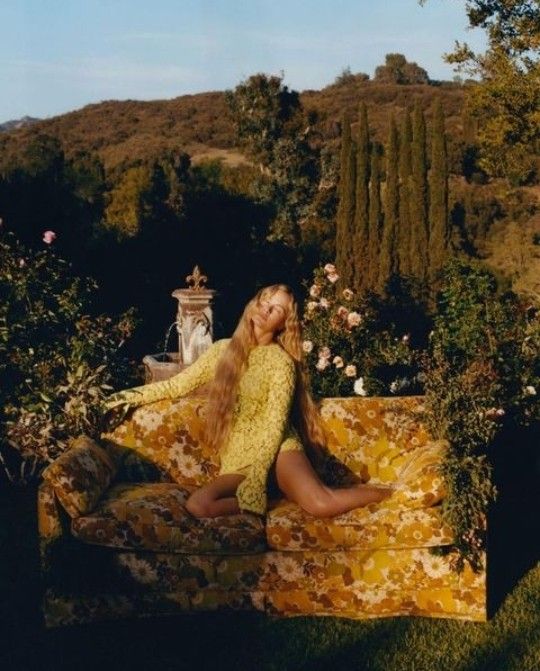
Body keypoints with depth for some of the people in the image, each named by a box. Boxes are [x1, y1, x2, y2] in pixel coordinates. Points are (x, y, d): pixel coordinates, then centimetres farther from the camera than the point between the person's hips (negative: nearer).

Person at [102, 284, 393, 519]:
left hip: (275, 450, -4)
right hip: (237, 460, 4)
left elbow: (274, 425, -12)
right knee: (197, 505, -29)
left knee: (321, 504, -33)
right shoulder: (223, 350, 12)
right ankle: (262, 501, -11)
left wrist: (254, 479, -21)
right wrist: (136, 394, 18)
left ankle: (388, 493, -7)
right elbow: (179, 383, 23)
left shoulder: (282, 362, -4)